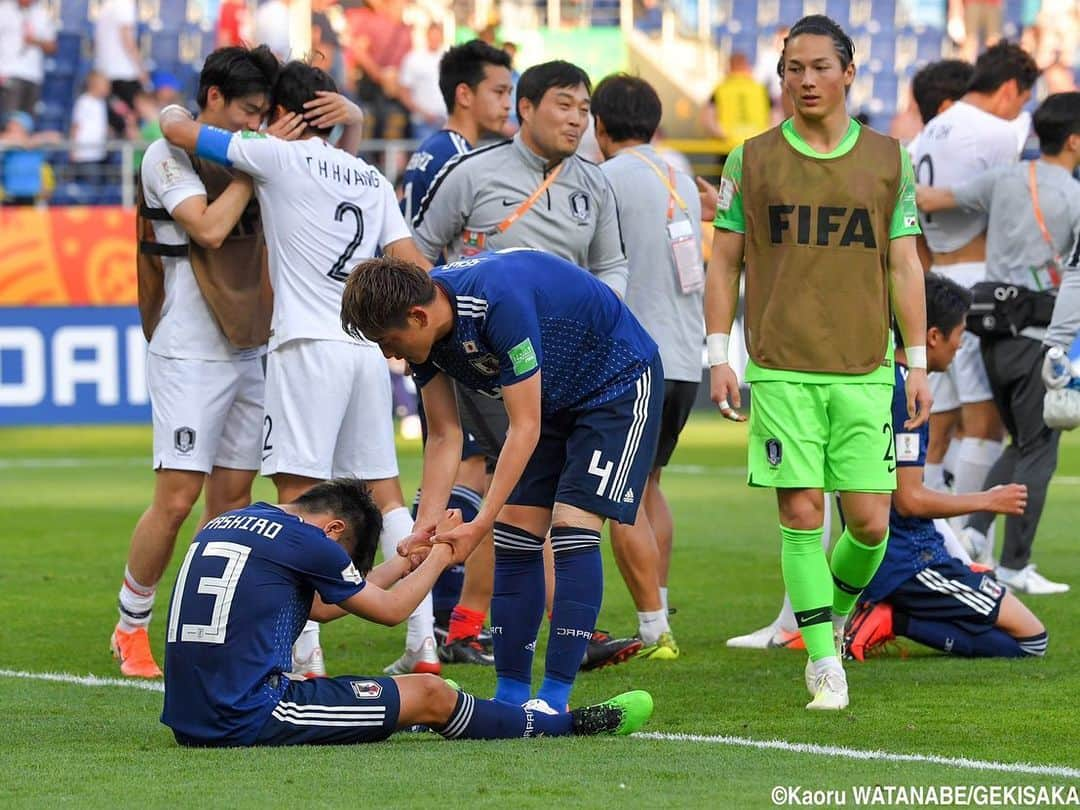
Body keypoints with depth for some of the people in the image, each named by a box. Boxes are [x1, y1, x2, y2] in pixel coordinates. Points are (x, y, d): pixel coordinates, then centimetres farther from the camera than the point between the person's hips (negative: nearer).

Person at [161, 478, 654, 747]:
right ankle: (572, 725, 19)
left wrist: (404, 563, 31)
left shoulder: (222, 524, 18)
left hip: (188, 721, 7)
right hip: (250, 720, -7)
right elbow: (389, 610, 8)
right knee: (429, 695, 6)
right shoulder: (305, 540, -7)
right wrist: (437, 560, 24)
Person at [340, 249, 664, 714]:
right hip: (551, 400, 8)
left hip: (619, 384, -8)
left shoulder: (499, 301, -37)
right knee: (514, 535, -1)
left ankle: (555, 698, -17)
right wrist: (425, 527, -15)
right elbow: (444, 436, -4)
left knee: (573, 527, -18)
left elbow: (525, 427, -32)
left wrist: (481, 524, -32)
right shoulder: (423, 333, -12)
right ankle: (511, 695, 3)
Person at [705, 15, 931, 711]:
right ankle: (824, 661, 1)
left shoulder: (889, 161, 8)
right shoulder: (751, 162, 5)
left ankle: (837, 610, 27)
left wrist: (918, 363, 6)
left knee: (870, 521, -3)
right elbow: (724, 265, 8)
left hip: (865, 368, 1)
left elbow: (905, 267, 10)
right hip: (781, 368, -1)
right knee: (800, 514, -6)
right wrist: (719, 357, 1)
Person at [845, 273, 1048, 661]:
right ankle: (895, 620, -13)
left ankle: (891, 616, 6)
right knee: (1030, 638, -9)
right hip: (908, 562, -10)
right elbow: (909, 499, -19)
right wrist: (988, 500, -7)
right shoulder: (906, 395, -18)